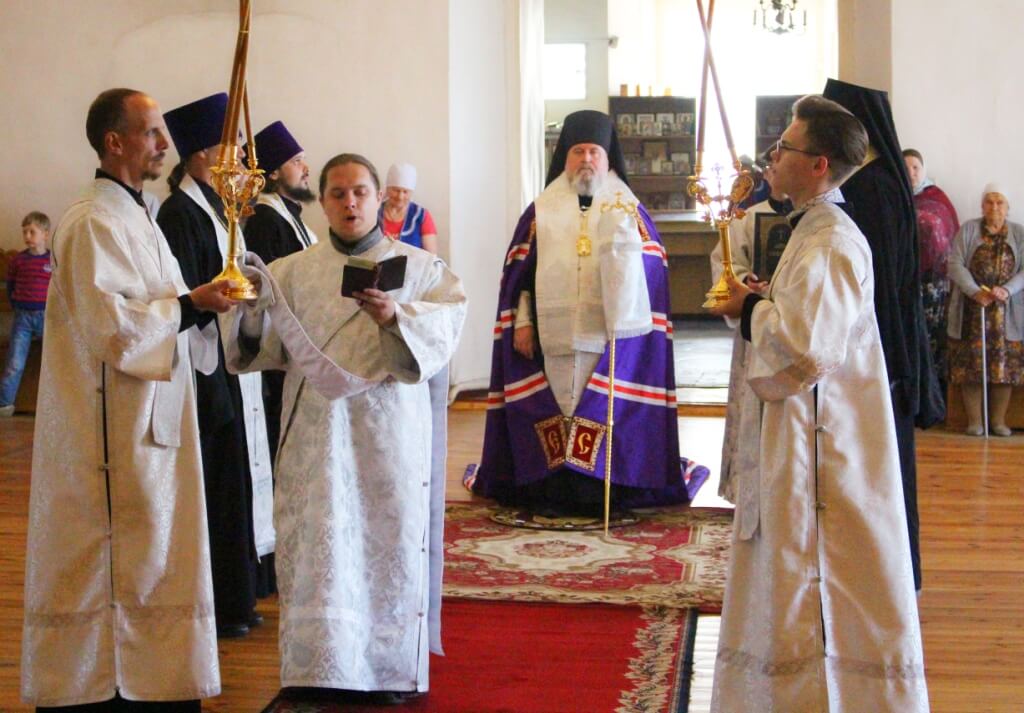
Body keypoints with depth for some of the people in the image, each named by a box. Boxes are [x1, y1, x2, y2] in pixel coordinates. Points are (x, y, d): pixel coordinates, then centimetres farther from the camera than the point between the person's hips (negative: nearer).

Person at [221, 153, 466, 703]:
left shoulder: (416, 266, 7)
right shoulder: (294, 270, 11)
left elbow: (446, 325, -8)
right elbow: (267, 346, 2)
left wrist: (396, 317, -26)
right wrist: (254, 309, -18)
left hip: (389, 431, -1)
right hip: (316, 430, 1)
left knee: (387, 539, 1)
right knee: (318, 548, -1)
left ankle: (388, 666, 12)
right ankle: (321, 666, 8)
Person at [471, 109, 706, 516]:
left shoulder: (628, 208, 9)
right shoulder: (542, 210, 11)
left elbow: (649, 268, 0)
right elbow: (521, 270, 9)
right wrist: (522, 322, 1)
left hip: (612, 334, 0)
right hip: (553, 333, 1)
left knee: (608, 410, -2)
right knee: (555, 408, 0)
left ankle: (604, 492, 5)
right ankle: (554, 492, 6)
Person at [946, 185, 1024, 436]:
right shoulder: (968, 230, 5)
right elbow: (955, 264, -4)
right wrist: (975, 292, -18)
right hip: (971, 309, -1)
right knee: (971, 363, -4)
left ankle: (999, 420, 7)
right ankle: (974, 420, 2)